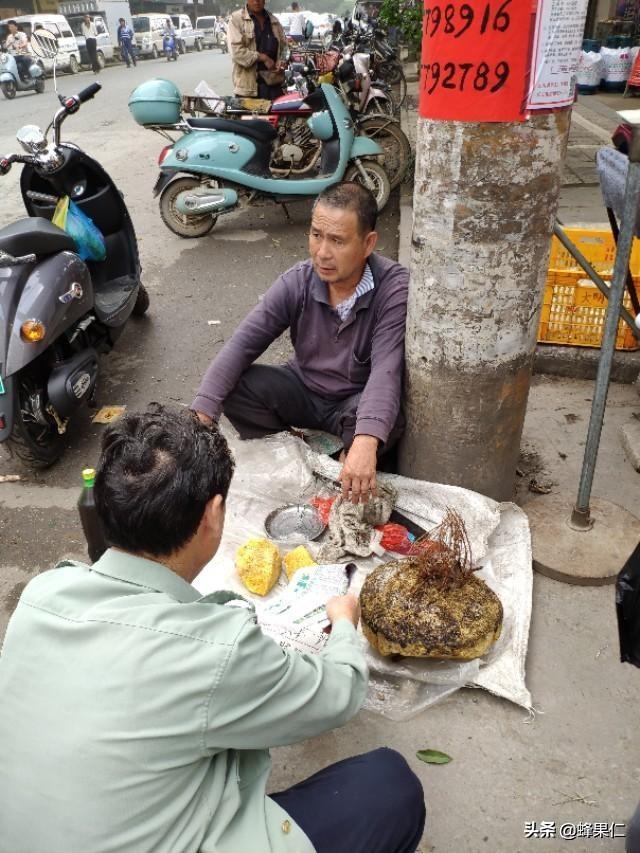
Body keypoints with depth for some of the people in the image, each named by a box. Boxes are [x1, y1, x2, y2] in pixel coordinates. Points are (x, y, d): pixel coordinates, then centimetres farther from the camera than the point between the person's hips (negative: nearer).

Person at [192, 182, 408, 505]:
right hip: (303, 390, 3)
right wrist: (202, 414, -32)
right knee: (233, 385, -20)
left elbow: (386, 369, -37)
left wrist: (365, 443, -55)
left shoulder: (395, 289, -24)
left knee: (389, 418, -36)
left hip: (356, 402, -3)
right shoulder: (297, 283, -14)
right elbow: (242, 344, -18)